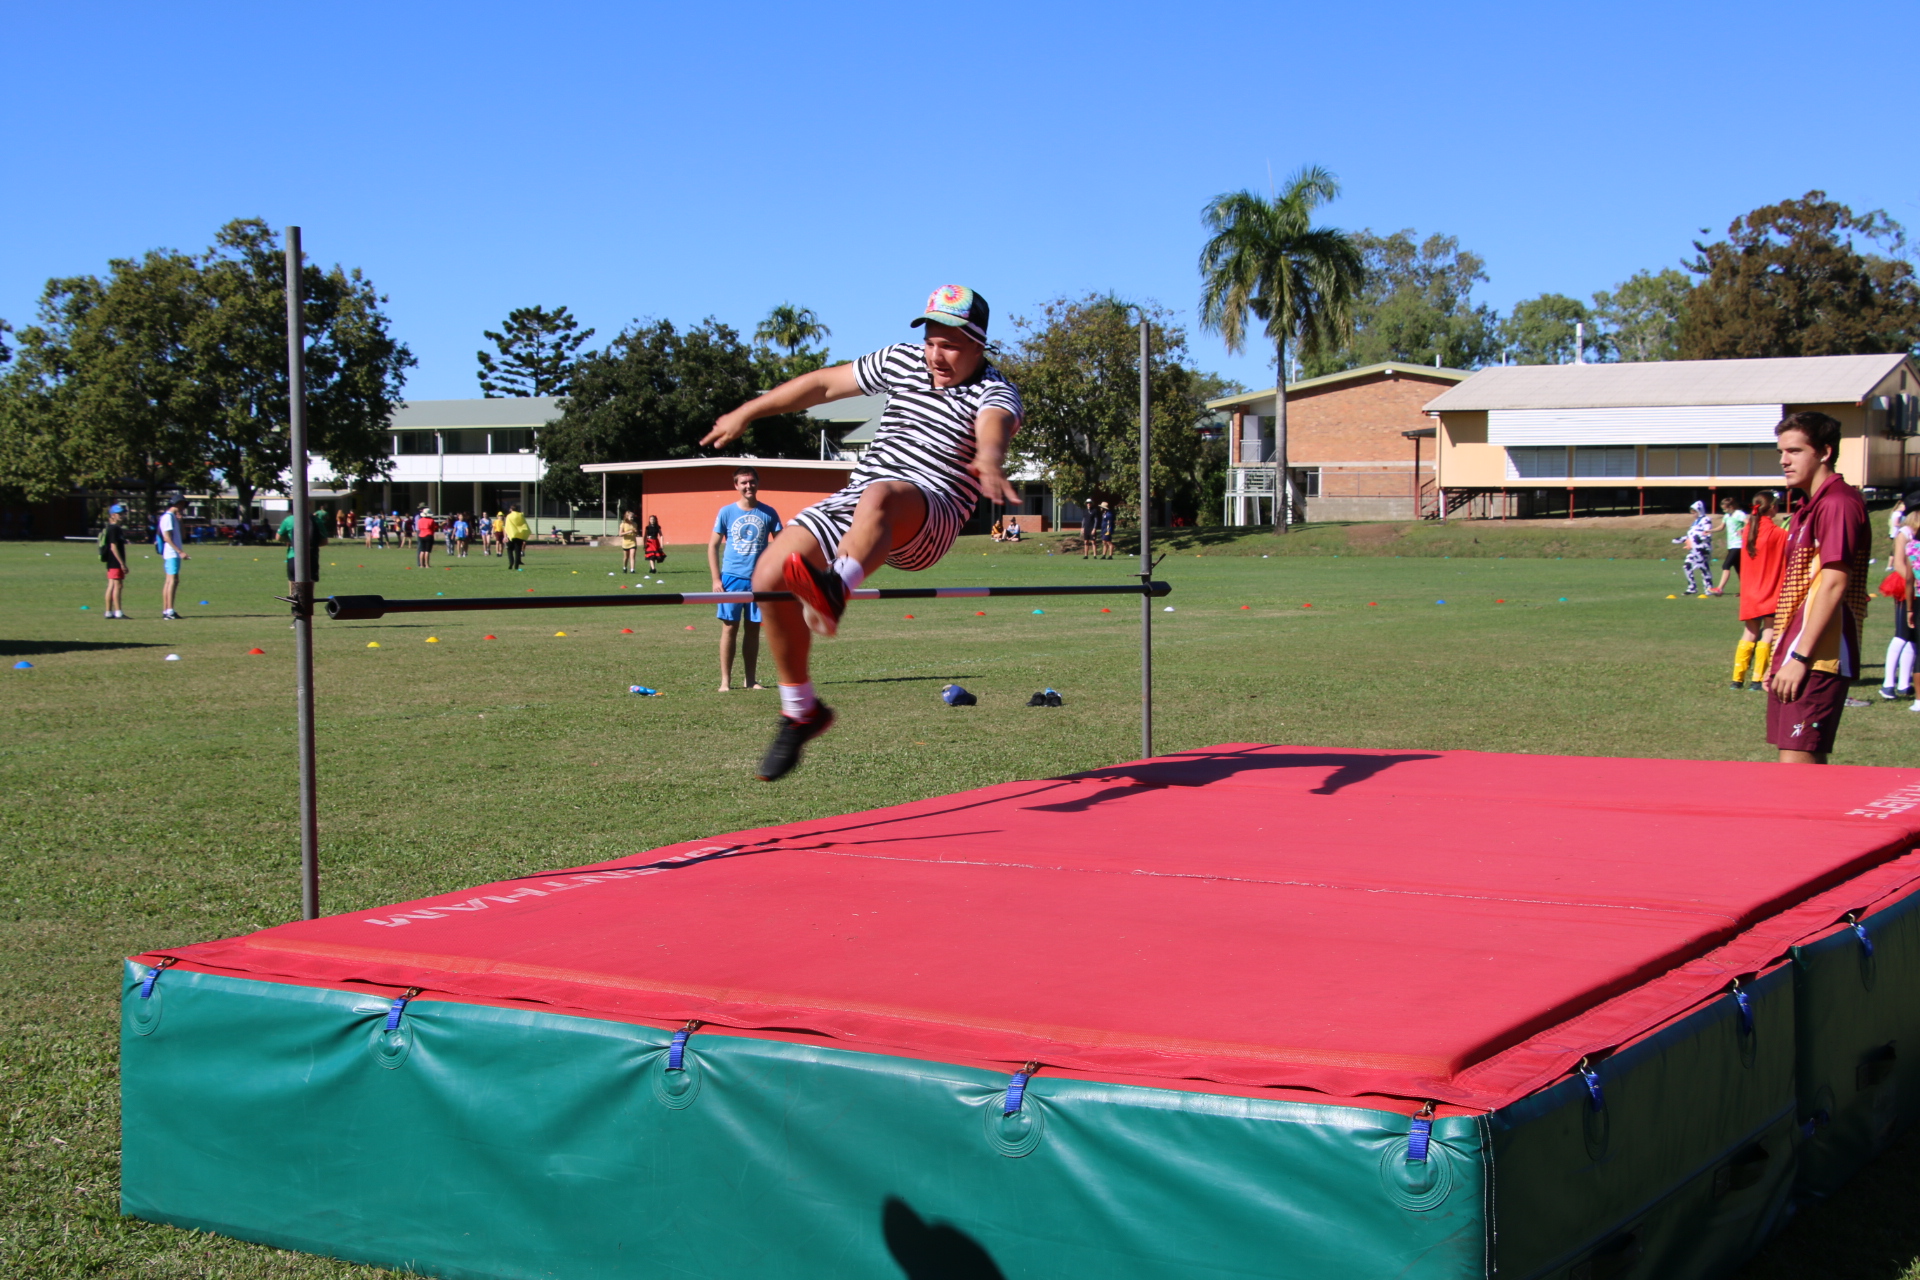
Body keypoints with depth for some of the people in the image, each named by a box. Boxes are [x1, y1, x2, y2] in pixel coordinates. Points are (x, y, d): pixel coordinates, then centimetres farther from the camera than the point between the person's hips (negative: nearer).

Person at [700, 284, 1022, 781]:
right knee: (769, 576, -12)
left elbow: (994, 428, -29)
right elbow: (825, 383, 23)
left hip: (929, 520, -6)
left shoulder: (993, 392, -4)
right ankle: (801, 712, 3)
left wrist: (990, 464, -53)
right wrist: (745, 413, 25)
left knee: (878, 497, -40)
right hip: (854, 501, 6)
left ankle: (834, 590, -71)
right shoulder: (902, 360, 14)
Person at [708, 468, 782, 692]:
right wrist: (716, 579, -3)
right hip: (732, 578, -1)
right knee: (729, 628, -3)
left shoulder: (768, 513, 3)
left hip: (759, 579, 1)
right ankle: (725, 681, 2)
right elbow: (713, 545, 4)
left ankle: (751, 680, 14)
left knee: (753, 630, 7)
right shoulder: (727, 512, 1)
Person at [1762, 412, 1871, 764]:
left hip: (1816, 660, -10)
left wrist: (1800, 657, -21)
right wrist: (1781, 658, 21)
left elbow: (1834, 585, -19)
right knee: (1809, 766, 10)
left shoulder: (1838, 502, -12)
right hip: (1795, 657, 10)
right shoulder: (1810, 507, 19)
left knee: (1797, 764, -14)